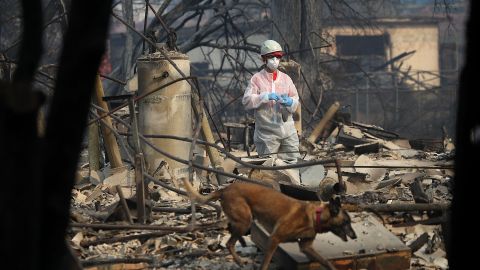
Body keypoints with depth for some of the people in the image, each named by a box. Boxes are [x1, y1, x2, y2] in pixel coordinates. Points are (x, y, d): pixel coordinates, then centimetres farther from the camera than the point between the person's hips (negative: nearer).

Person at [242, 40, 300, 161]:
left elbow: (295, 99, 6)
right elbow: (246, 101, -12)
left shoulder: (285, 78, 11)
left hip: (287, 130, 4)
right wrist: (266, 96, -23)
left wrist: (290, 102, -17)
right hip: (267, 133, -3)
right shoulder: (257, 78, -1)